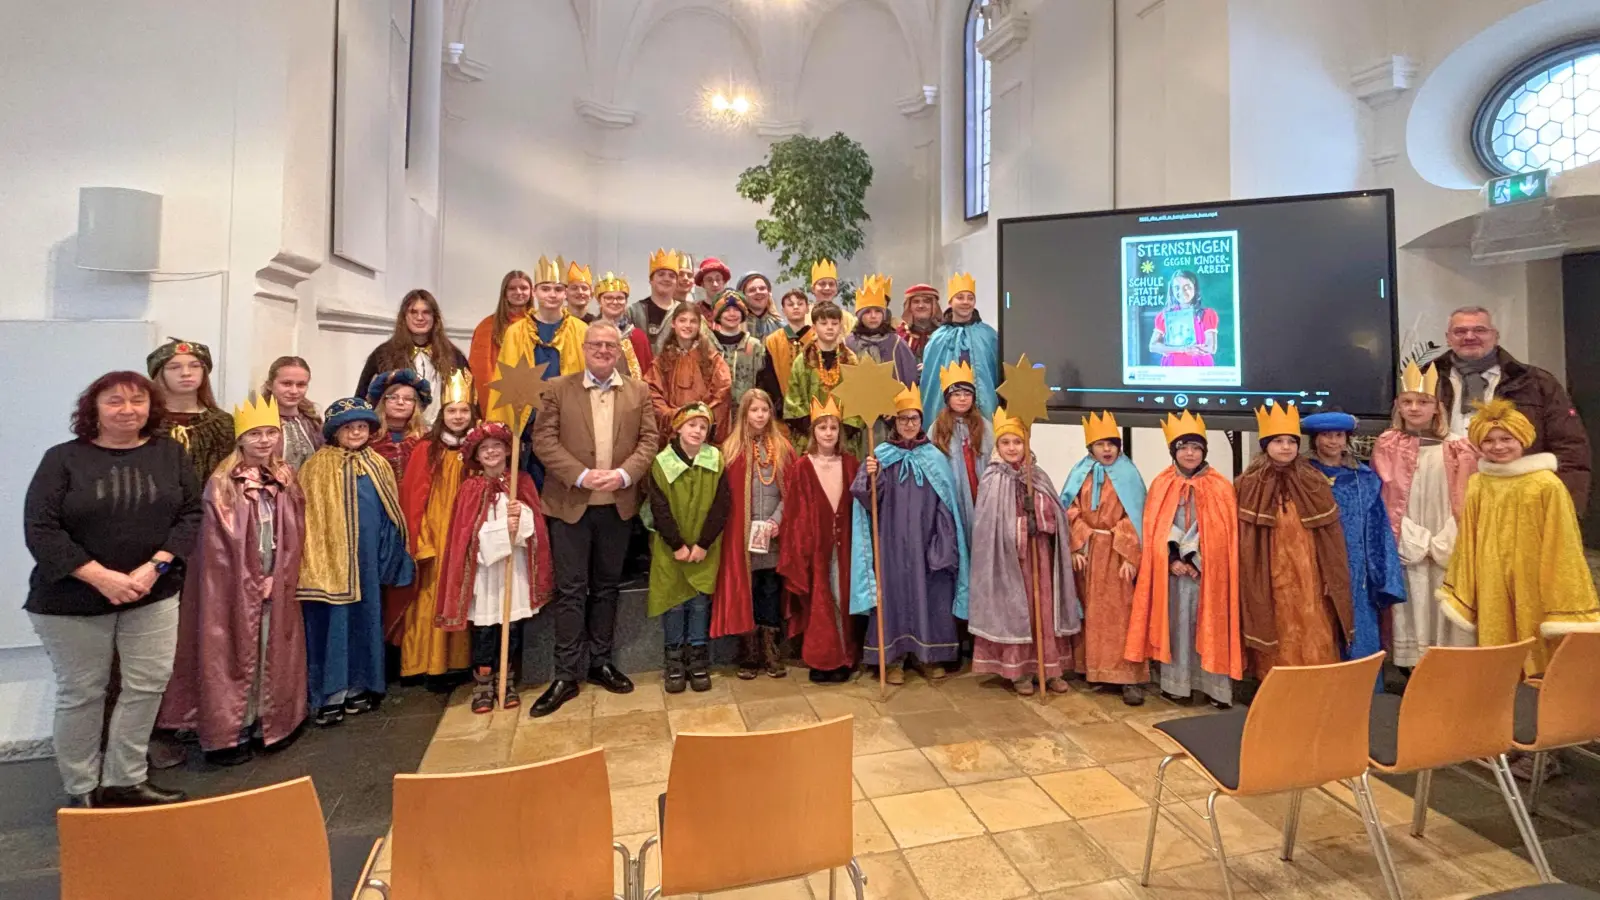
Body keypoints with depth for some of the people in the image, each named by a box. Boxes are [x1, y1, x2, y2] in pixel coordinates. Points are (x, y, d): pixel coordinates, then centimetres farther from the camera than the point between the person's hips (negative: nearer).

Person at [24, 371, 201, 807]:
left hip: (153, 595, 2)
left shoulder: (171, 454, 1)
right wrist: (101, 577, -19)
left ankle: (125, 781, 21)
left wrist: (155, 567, -15)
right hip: (72, 599, -2)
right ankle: (82, 791, 27)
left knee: (148, 685, 4)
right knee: (81, 693, 10)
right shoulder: (63, 458, -5)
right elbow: (40, 529, -10)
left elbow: (190, 514, -2)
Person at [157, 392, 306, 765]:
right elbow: (218, 543, -10)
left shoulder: (286, 480, 5)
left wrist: (279, 579, -2)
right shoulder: (222, 484, -9)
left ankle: (267, 722, 25)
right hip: (232, 586, -4)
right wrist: (249, 584, -9)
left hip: (276, 586, 4)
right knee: (233, 655, 3)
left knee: (271, 654, 12)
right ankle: (227, 733, 15)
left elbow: (294, 535, 6)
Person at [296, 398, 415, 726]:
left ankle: (357, 686, 22)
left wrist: (392, 555, 9)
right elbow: (306, 516, -6)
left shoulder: (378, 466, 9)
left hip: (368, 557, 4)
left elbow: (391, 515, 12)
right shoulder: (317, 466, -3)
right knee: (332, 622, -1)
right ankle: (330, 694, 9)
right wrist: (311, 556, -13)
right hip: (331, 555, -4)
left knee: (365, 617, 10)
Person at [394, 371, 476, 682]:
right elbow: (413, 497, -6)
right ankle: (432, 664, 11)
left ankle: (459, 660, 19)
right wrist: (419, 541, -11)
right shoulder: (426, 450, -3)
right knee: (432, 599, 2)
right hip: (433, 537, -3)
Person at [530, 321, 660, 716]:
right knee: (570, 590, 2)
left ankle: (601, 662, 27)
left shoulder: (639, 392, 6)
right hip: (570, 503, -2)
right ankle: (566, 675, 12)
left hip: (618, 504, 2)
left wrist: (624, 474, -15)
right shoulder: (558, 388, 1)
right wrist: (580, 475, -17)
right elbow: (543, 440, -5)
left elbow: (648, 441, 2)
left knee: (606, 586, 14)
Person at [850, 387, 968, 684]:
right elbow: (869, 500, -8)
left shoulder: (934, 457, 5)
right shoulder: (881, 455, 0)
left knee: (930, 593, 6)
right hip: (893, 541, -1)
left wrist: (944, 542, -5)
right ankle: (893, 658, 13)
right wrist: (870, 476, -28)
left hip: (926, 540, 2)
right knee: (894, 592, 2)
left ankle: (929, 655, 22)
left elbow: (946, 503, 3)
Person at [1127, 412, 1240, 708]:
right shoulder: (1161, 485, 4)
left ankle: (1214, 686, 10)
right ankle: (1176, 683, 12)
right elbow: (1154, 530, 1)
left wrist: (1196, 562, -11)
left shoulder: (1220, 487, 2)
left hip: (1209, 570, -1)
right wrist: (1172, 560, -11)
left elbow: (1223, 532, -4)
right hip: (1172, 568, 1)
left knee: (1210, 625, 2)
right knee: (1176, 624, 4)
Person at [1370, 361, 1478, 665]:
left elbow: (1464, 501, 4)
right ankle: (1414, 664, 5)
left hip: (1448, 549, 1)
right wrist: (1418, 542, -5)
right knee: (1412, 607, -2)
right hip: (1406, 547, -1)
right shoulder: (1386, 446, 3)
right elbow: (1387, 501, 2)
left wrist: (1440, 544, -5)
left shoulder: (1457, 448, 6)